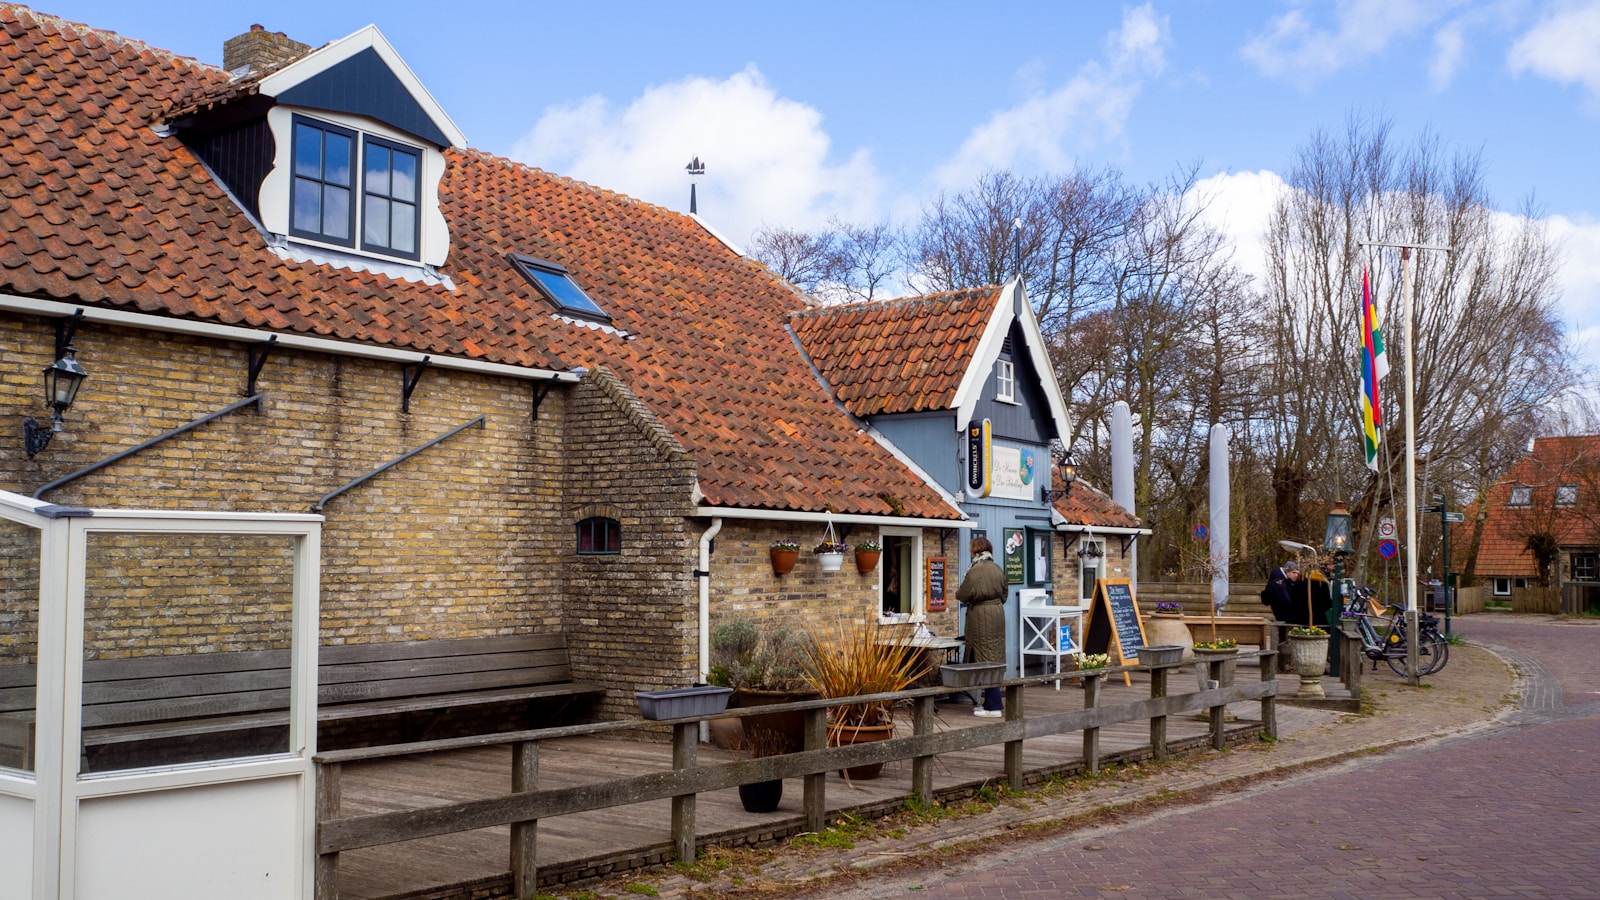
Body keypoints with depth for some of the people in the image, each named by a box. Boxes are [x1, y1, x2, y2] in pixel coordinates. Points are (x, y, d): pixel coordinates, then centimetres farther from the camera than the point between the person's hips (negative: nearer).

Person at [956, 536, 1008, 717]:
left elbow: (962, 595, -11)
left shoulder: (975, 571, -15)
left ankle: (993, 706, -3)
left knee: (985, 659, -3)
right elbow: (1004, 594, 15)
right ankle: (992, 702, 19)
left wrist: (958, 593, 11)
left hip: (980, 616, -7)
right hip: (997, 614, 7)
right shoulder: (997, 569, 6)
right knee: (994, 658, 12)